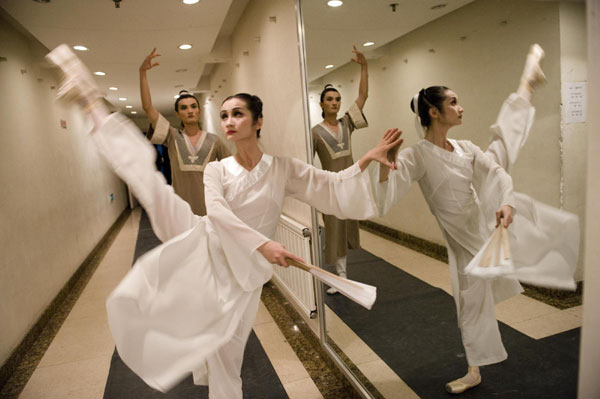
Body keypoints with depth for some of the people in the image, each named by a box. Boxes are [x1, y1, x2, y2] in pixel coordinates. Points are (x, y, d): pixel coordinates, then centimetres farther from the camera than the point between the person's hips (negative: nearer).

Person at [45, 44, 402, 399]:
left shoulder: (283, 169, -1)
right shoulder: (217, 170, 0)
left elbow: (334, 187, -4)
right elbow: (217, 212, -17)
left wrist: (368, 159, -16)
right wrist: (262, 243, -30)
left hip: (242, 271, 0)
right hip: (204, 248, 1)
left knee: (226, 361, 8)